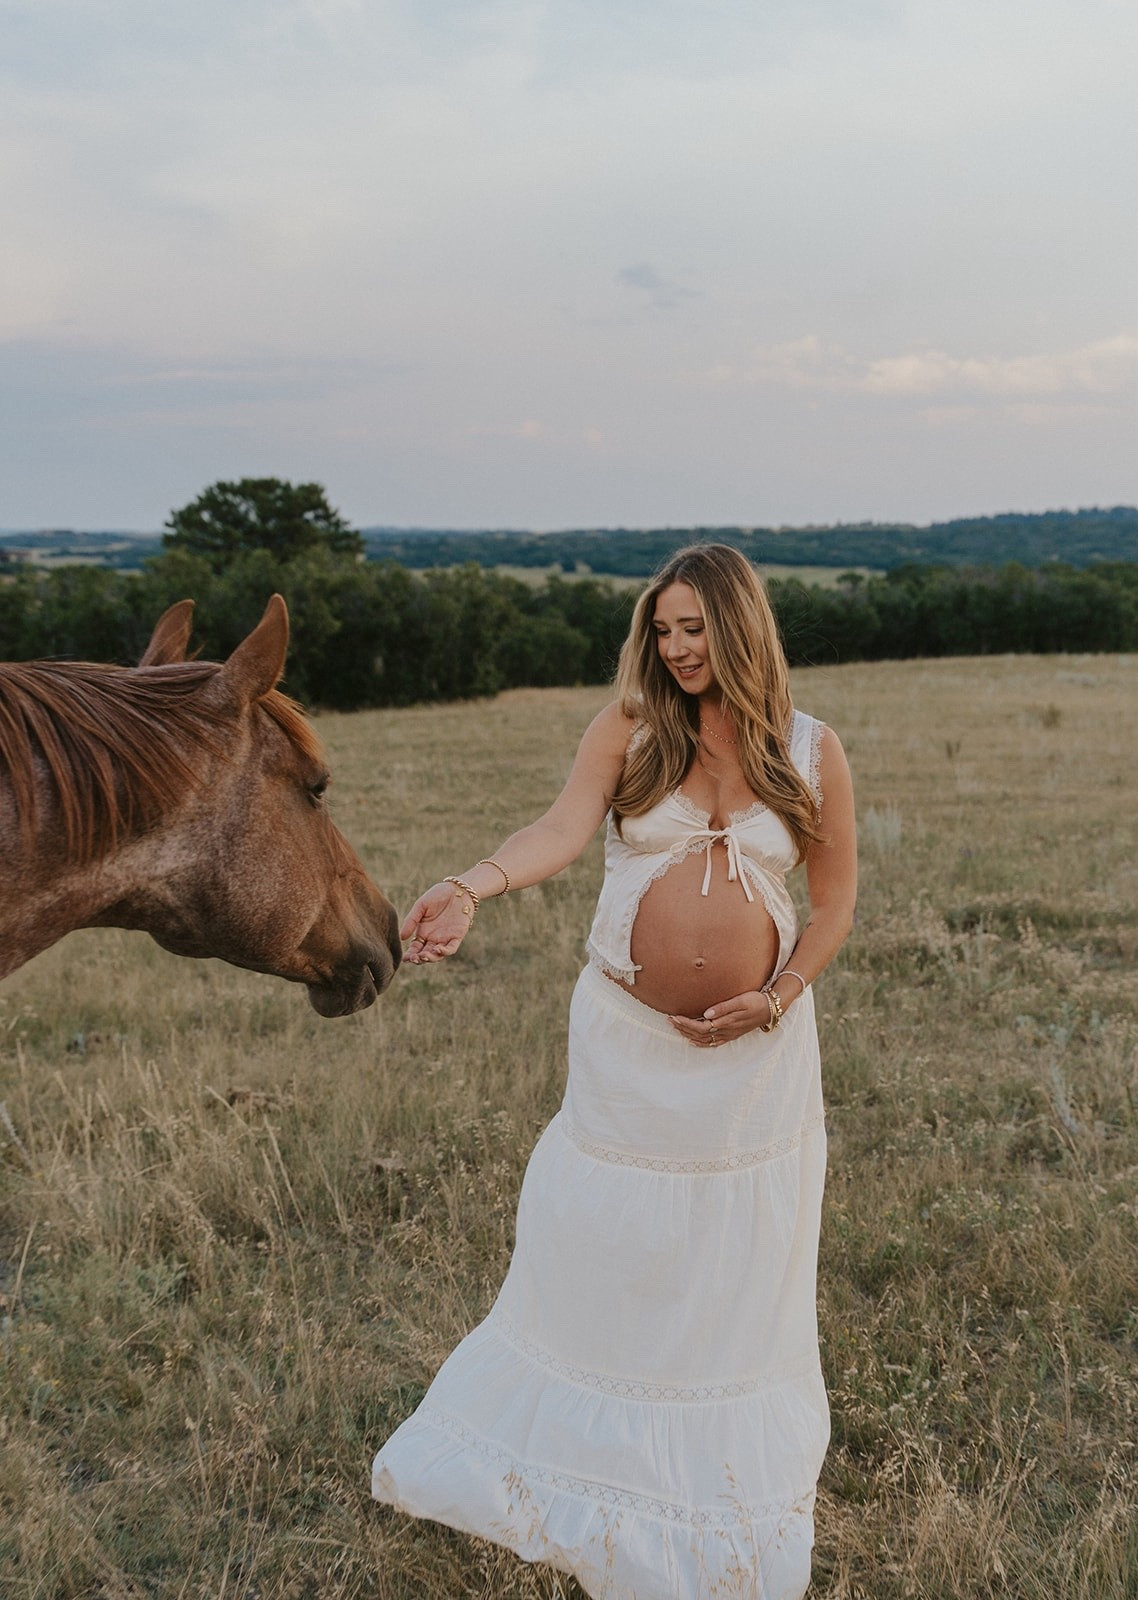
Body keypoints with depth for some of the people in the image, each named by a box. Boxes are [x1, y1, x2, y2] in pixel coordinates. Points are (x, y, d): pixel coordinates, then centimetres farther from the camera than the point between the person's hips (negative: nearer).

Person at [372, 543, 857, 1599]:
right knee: (598, 1243, 10)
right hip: (626, 1039, -1)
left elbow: (834, 896, 5)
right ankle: (577, 1447, 34)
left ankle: (725, 1484, 37)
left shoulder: (811, 753, -2)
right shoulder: (629, 728, -6)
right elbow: (564, 827, -22)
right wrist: (473, 885, -41)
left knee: (736, 1260, 13)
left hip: (754, 1046, 1)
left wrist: (778, 997, -9)